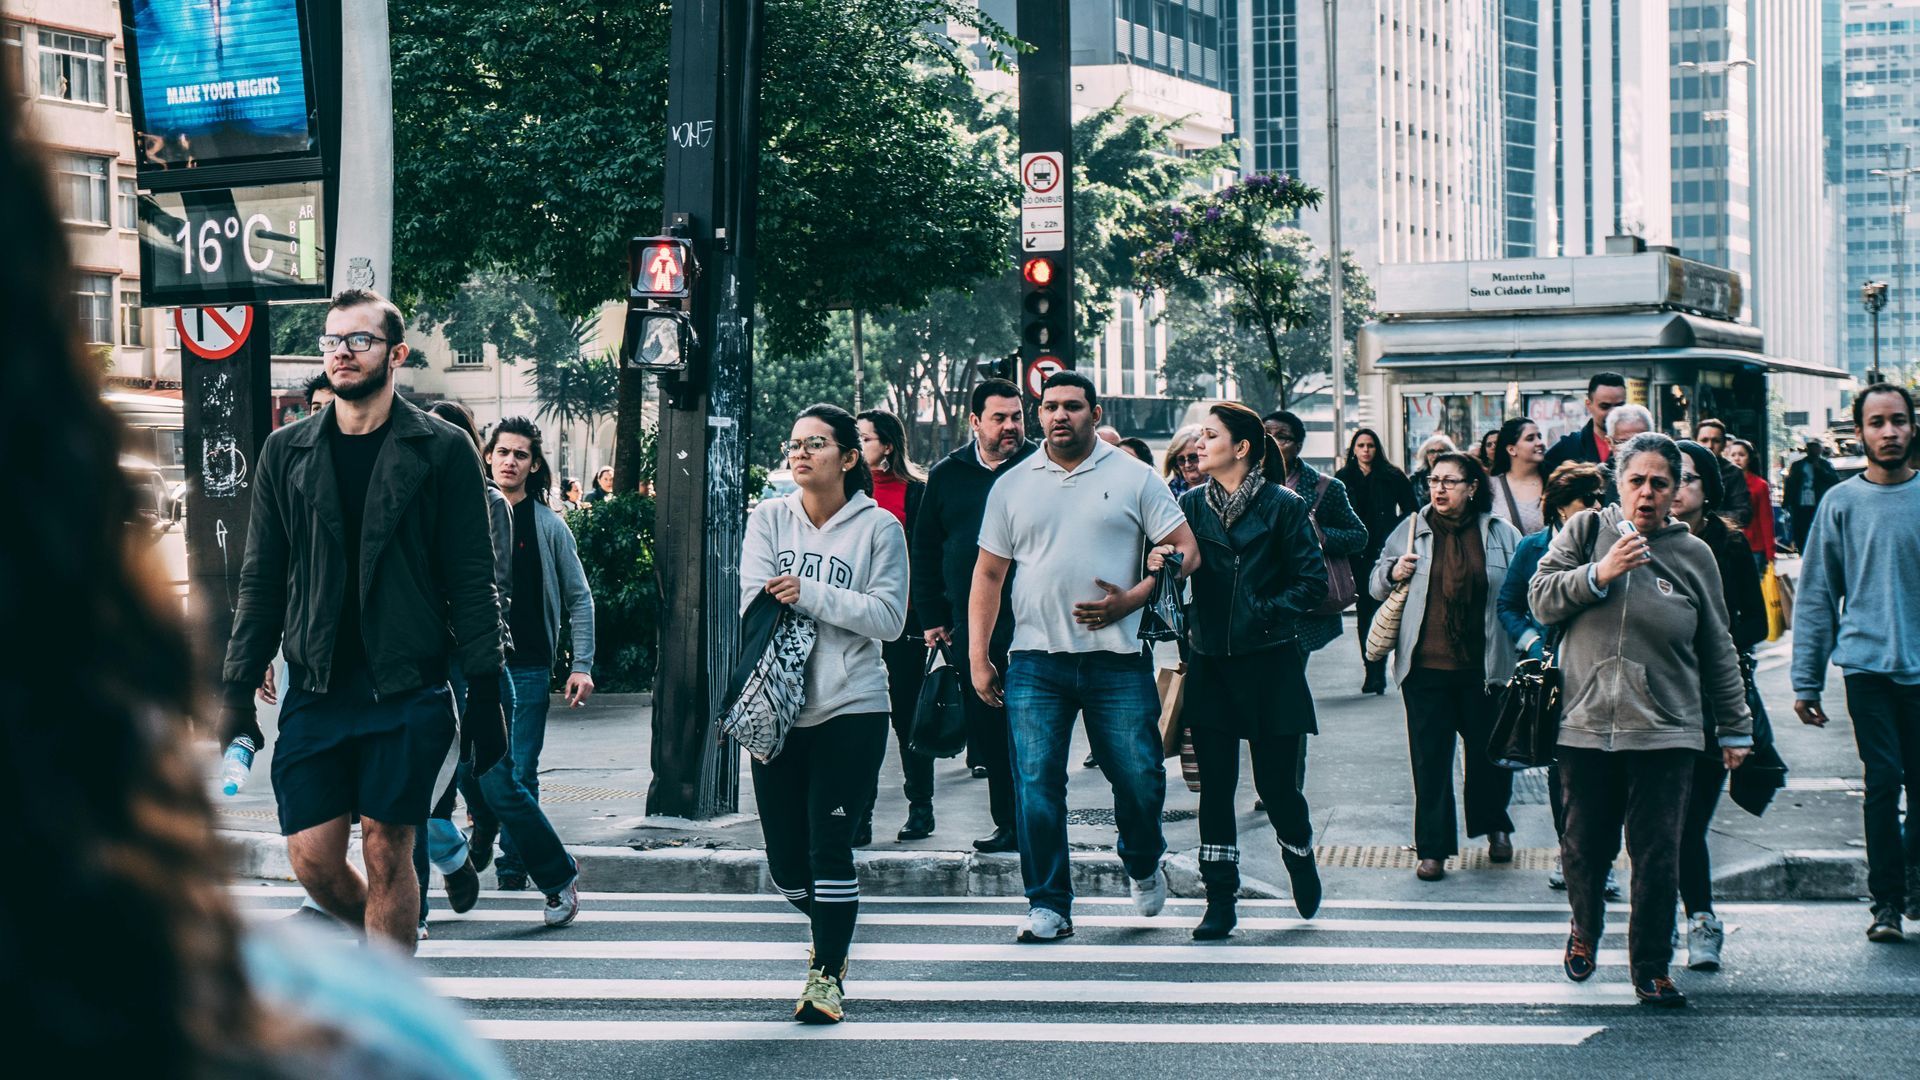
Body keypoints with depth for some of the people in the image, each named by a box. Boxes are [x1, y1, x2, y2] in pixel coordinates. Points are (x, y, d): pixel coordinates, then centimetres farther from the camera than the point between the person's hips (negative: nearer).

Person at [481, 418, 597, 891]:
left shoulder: (548, 526, 3)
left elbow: (579, 599, 7)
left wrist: (581, 666, -1)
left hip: (528, 669, -1)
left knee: (520, 776, -1)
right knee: (477, 767, 2)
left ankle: (512, 870, 6)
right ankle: (483, 833, 24)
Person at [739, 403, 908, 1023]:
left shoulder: (877, 527, -1)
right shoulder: (769, 519, 7)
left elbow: (889, 617, -9)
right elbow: (756, 602, -3)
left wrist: (808, 593, -15)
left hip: (851, 709, -3)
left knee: (829, 845, -9)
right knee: (785, 860, 7)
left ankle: (827, 973, 5)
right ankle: (831, 928, 37)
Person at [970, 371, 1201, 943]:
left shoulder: (1133, 478, 4)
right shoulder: (1012, 486, 11)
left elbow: (1185, 550, 2)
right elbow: (988, 574, 14)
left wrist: (1130, 600, -10)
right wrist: (978, 656, 7)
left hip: (1116, 660, -1)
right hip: (1036, 661, 1)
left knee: (1140, 778, 1)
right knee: (1035, 783, -5)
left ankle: (1143, 865, 31)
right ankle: (1048, 904, 4)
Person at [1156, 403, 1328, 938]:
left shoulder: (1283, 506, -4)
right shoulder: (1191, 505, 6)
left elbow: (1313, 582, -4)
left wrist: (1266, 613, -14)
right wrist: (1157, 564, -20)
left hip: (1269, 665, -3)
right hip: (1210, 664, 3)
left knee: (1275, 782, 2)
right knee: (1215, 784, 2)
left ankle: (1302, 860, 32)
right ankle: (1219, 901, 8)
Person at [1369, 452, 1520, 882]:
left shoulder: (1502, 534, 3)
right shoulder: (1412, 530, 7)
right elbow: (1377, 585, 15)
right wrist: (1393, 573, -6)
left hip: (1483, 666, -1)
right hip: (1426, 666, 1)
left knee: (1489, 750, 12)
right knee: (1430, 757, 1)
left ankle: (1495, 827, 35)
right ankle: (1433, 848, 7)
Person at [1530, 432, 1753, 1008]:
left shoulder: (1693, 554, 7)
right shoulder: (1586, 530, 5)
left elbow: (1717, 651, 13)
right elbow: (1541, 599, -1)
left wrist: (1736, 727, 15)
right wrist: (1598, 574, -16)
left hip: (1666, 732, 0)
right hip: (1586, 724, 0)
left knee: (1658, 856, -3)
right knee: (1586, 847, 8)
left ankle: (1651, 968, 9)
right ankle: (1585, 929, 37)